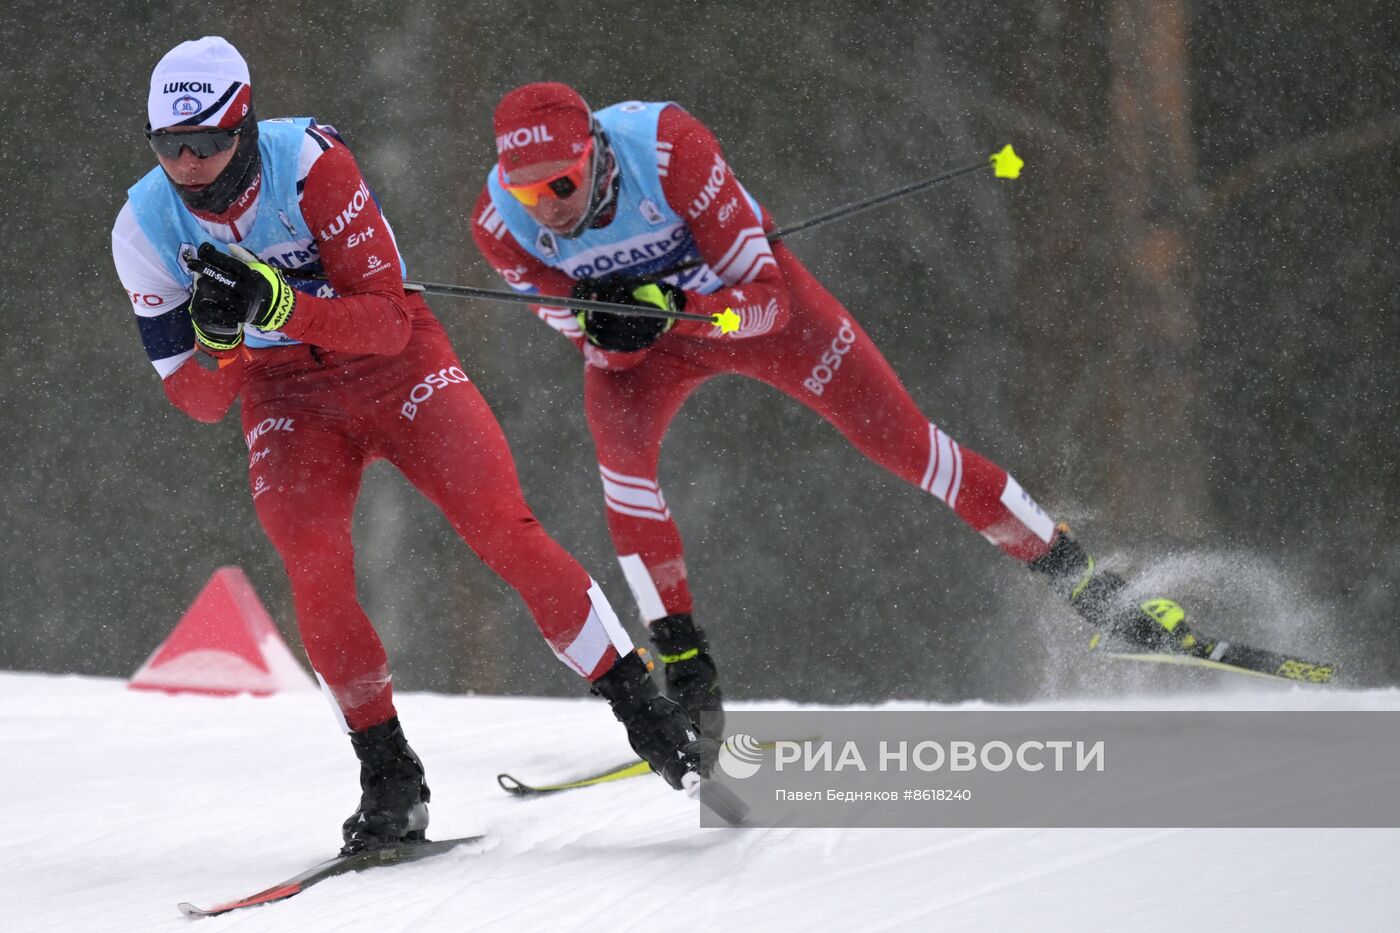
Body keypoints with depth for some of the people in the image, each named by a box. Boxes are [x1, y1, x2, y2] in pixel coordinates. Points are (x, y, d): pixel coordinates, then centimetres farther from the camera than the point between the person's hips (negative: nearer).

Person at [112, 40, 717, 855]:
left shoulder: (309, 162, -25)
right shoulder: (145, 229, -14)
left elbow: (386, 319, -23)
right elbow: (199, 403, -10)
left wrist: (274, 305, -38)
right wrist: (218, 337, -33)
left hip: (392, 359, -2)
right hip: (284, 396, 2)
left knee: (505, 531, -16)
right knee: (314, 567, -23)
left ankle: (641, 704, -5)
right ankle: (390, 779, -13)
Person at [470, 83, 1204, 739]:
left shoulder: (669, 148, -36)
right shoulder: (500, 223, -27)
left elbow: (762, 296, -29)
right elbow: (570, 313, -10)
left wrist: (670, 305, -47)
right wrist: (594, 315, -34)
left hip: (753, 298, -2)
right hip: (637, 344, 2)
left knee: (901, 440, -4)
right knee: (618, 441, -29)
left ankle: (1083, 581, 10)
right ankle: (686, 669, -21)